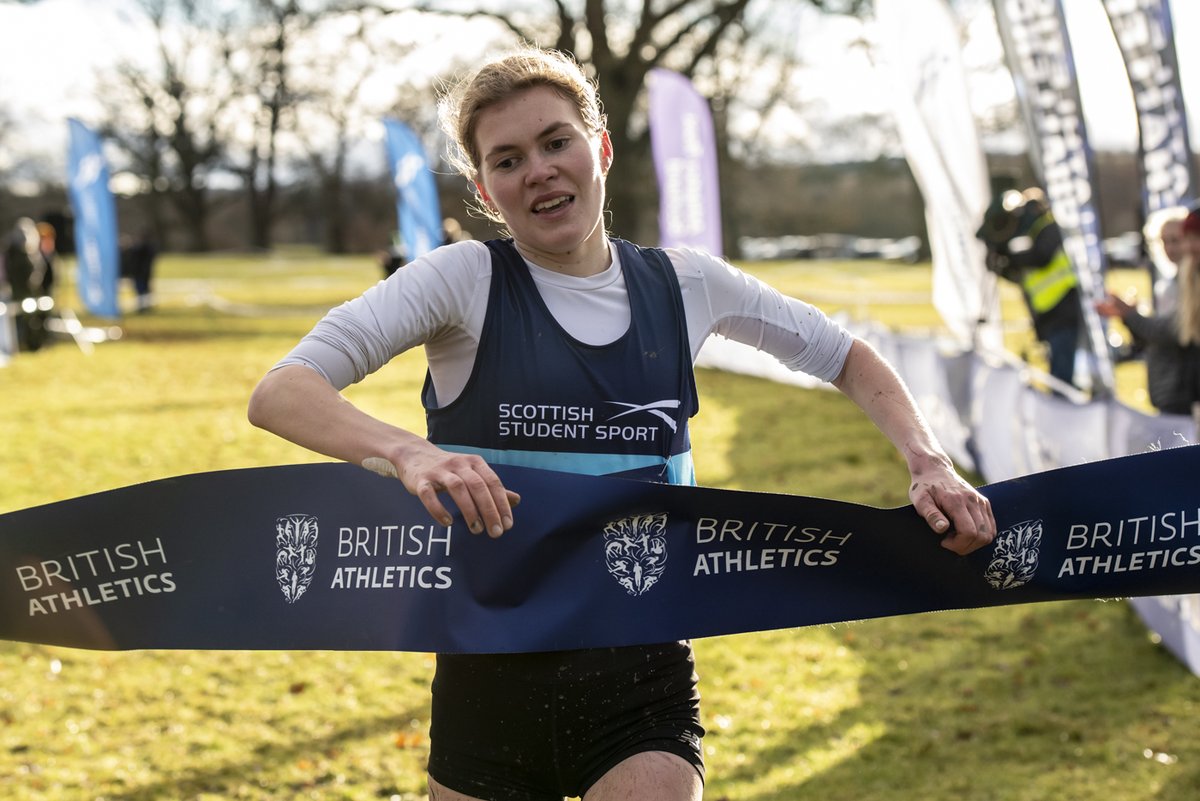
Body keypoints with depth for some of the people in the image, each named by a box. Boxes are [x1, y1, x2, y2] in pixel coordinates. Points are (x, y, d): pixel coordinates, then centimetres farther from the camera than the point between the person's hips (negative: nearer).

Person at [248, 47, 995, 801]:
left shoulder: (686, 285, 6)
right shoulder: (466, 279, -5)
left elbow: (849, 358, 20)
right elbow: (279, 393, -17)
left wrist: (932, 466, 3)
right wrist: (406, 452, -35)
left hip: (642, 682, 1)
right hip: (491, 677, -1)